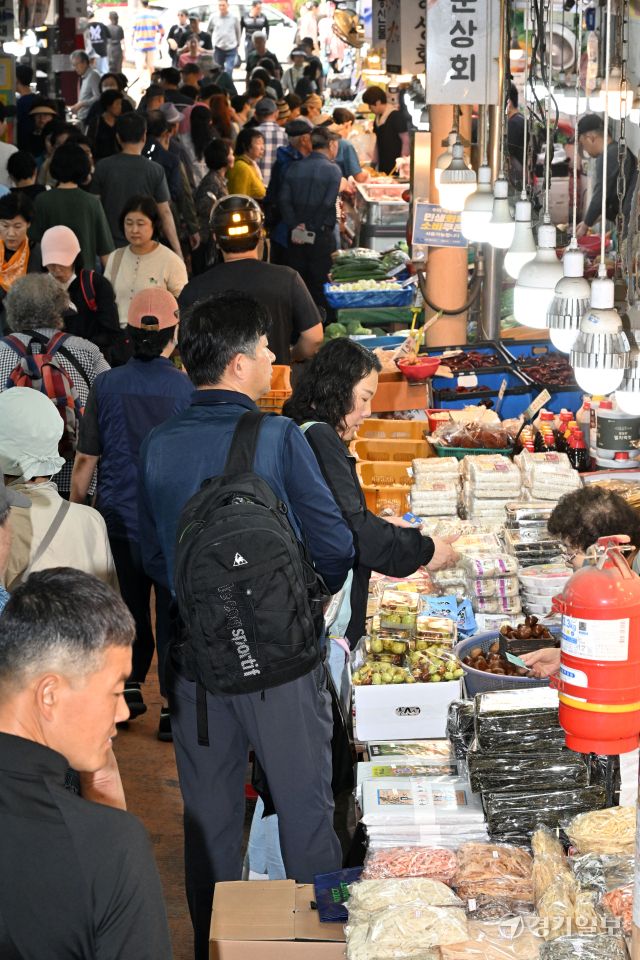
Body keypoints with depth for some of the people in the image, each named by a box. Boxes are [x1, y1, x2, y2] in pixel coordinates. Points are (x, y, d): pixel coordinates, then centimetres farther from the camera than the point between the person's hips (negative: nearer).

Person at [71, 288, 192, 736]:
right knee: (173, 614, 6)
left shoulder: (106, 386, -6)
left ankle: (129, 686, 17)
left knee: (128, 610, 18)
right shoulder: (188, 389, -11)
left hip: (118, 517, 2)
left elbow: (85, 462, -1)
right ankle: (175, 708, 9)